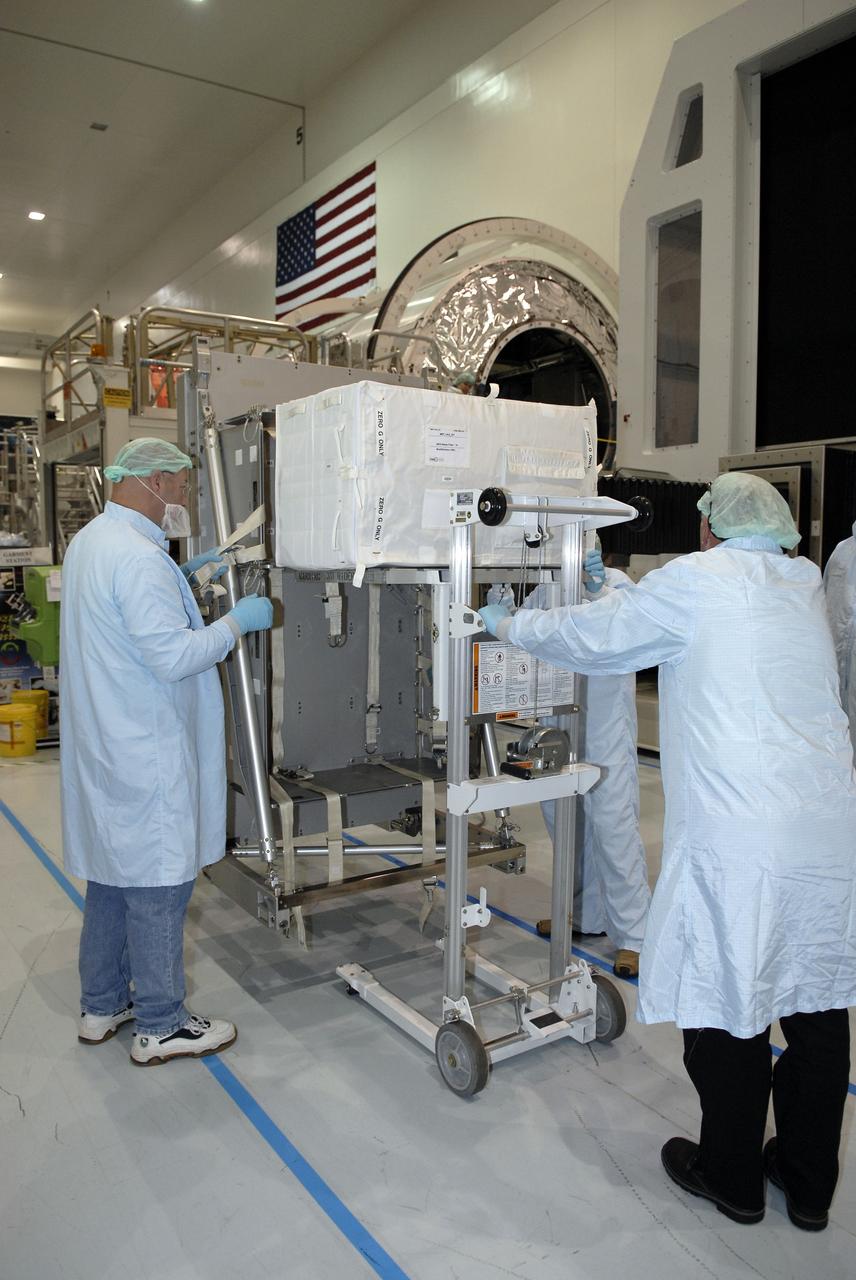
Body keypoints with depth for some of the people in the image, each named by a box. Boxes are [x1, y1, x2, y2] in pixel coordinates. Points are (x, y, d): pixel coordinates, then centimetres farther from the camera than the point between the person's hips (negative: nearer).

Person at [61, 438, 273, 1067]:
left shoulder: (89, 540, 11)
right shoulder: (139, 558, -22)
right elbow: (173, 657, -25)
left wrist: (183, 575, 20)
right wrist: (236, 622, -14)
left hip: (104, 748, 10)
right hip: (145, 752, -10)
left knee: (112, 878, 19)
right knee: (158, 884, 2)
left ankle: (102, 1005, 33)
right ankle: (160, 1025, 15)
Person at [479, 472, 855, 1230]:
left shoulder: (695, 580, -6)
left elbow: (591, 639, 2)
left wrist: (508, 625, 18)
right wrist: (615, 588, 34)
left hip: (739, 843, -7)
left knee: (728, 1004, 10)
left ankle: (734, 1179, 30)